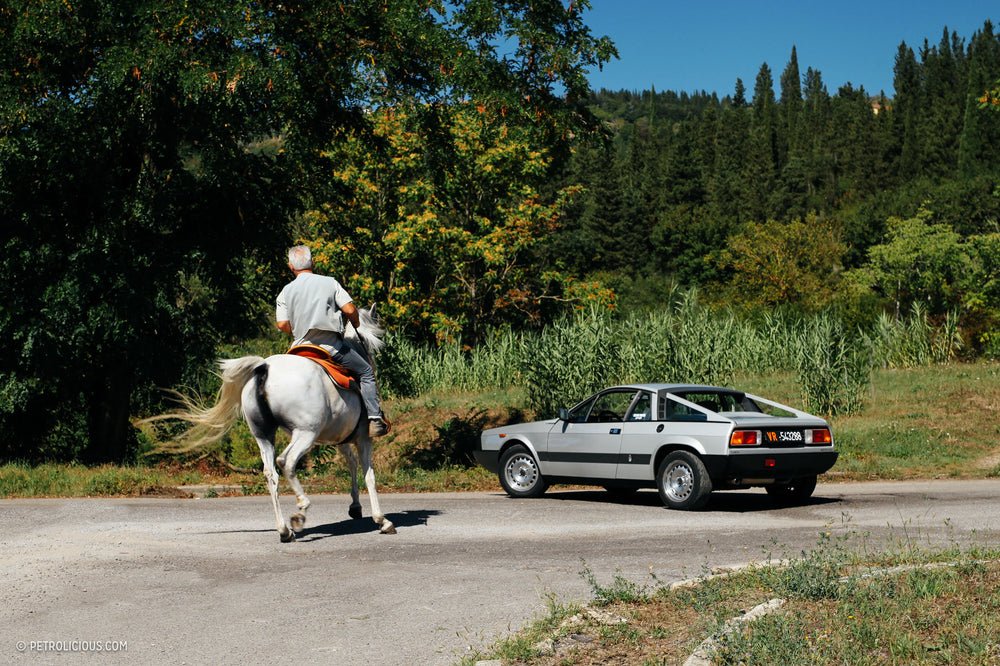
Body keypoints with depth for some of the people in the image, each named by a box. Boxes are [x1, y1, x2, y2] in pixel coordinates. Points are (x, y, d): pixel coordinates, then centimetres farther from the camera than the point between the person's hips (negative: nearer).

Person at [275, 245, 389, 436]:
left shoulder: (286, 292, 6)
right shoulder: (330, 283, 1)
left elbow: (282, 324, -2)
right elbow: (350, 310, -5)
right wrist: (356, 324, 16)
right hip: (332, 345, -3)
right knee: (366, 372, 11)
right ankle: (375, 419, 0)